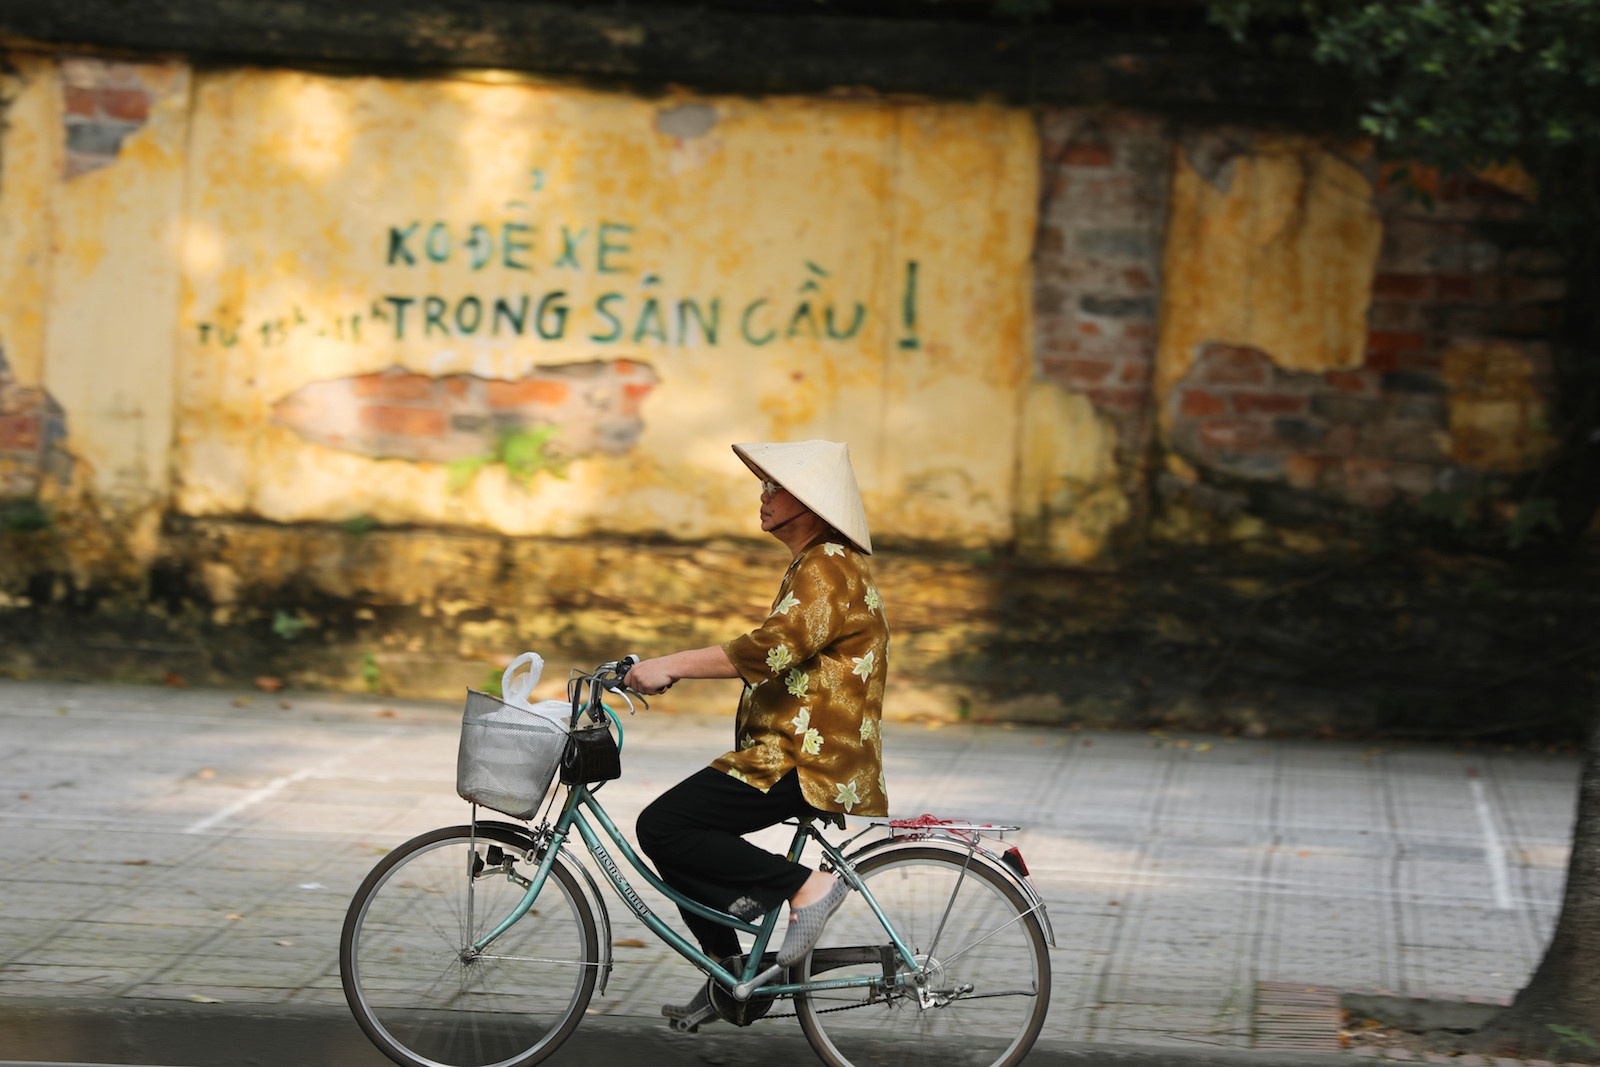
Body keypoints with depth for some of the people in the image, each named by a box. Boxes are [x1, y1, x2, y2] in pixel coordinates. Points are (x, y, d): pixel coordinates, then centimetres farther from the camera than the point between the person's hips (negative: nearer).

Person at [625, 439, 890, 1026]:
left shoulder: (828, 569, -14)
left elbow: (772, 648, -28)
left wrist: (669, 665, -26)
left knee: (662, 827, -16)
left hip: (805, 765, -11)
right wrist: (674, 667, 17)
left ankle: (806, 885, -14)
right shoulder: (818, 566, 21)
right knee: (672, 830, 14)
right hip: (796, 753, 11)